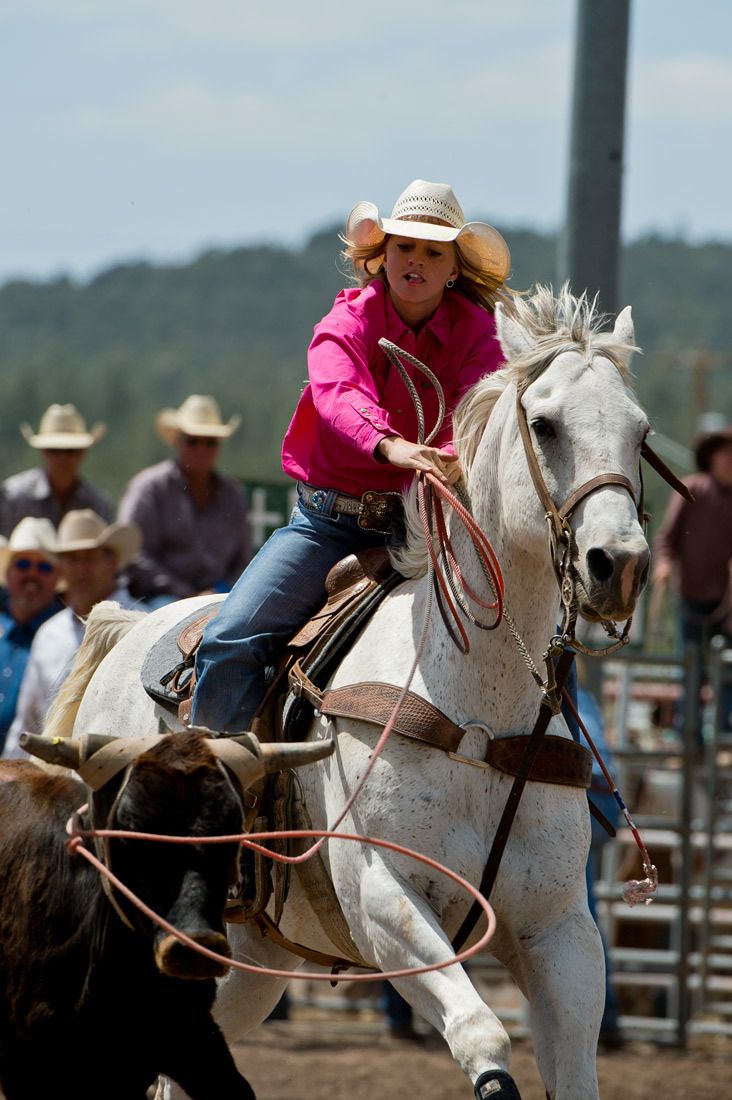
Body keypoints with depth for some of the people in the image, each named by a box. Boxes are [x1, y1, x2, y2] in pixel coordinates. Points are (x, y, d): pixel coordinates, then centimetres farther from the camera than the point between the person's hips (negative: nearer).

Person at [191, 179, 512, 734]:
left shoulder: (476, 336, 1)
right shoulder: (347, 324, -3)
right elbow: (339, 396, -26)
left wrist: (455, 460, -45)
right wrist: (392, 446, -49)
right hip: (328, 521, -1)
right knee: (229, 644, -18)